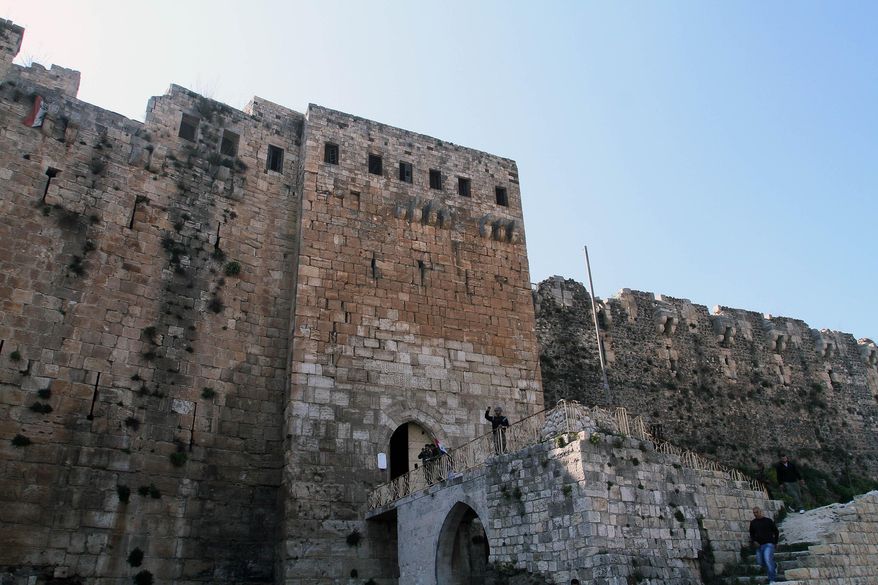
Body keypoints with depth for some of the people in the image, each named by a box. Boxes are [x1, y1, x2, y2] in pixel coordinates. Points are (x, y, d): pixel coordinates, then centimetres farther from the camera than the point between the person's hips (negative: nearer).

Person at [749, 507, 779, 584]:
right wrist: (754, 541, -1)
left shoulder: (768, 521, -3)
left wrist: (775, 542, 7)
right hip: (759, 545, 5)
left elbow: (776, 531, 8)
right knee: (761, 562, 11)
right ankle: (774, 566, 40)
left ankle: (772, 580, -13)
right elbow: (751, 534, 16)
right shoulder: (753, 523, 7)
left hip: (768, 544, -5)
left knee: (768, 560, -20)